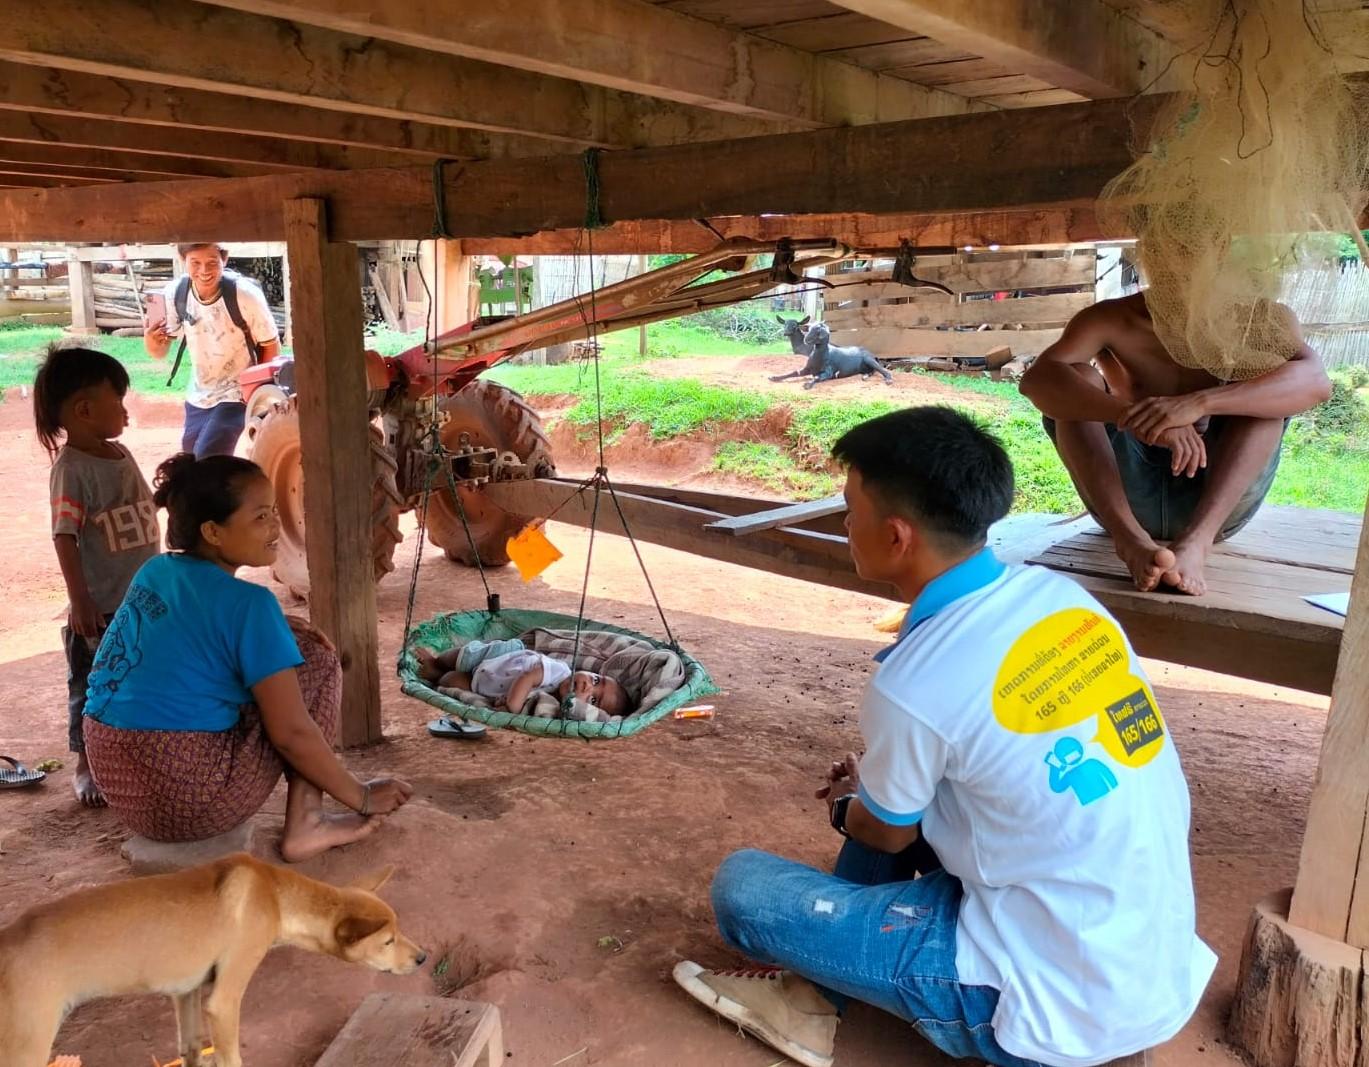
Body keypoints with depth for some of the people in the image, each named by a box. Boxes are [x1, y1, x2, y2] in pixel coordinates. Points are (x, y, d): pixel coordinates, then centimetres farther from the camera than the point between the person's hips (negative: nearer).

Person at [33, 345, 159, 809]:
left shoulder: (120, 454, 5)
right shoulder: (71, 469, -18)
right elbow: (65, 538, -21)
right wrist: (80, 601, -23)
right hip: (100, 608, -7)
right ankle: (87, 767, 26)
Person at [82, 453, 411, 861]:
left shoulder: (154, 572, 7)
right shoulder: (247, 604, -16)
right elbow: (292, 732, -15)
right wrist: (362, 796, -2)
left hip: (118, 787, 8)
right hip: (190, 798, -8)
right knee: (316, 655, 2)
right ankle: (304, 824, 3)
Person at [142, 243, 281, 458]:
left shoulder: (245, 295, -25)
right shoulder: (175, 293, -13)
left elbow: (272, 346, -11)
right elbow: (160, 352, -4)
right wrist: (150, 340, -27)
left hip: (235, 395, -5)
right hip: (197, 397, 6)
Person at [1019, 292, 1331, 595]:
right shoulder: (1112, 320, -6)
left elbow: (1316, 381, -25)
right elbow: (1036, 380, -26)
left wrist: (1199, 403, -40)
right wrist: (1133, 415, -42)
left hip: (1214, 503, 0)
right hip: (1128, 500, 0)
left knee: (1264, 388, -19)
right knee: (1077, 379, -19)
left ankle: (1197, 539, -35)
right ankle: (1130, 539, -36)